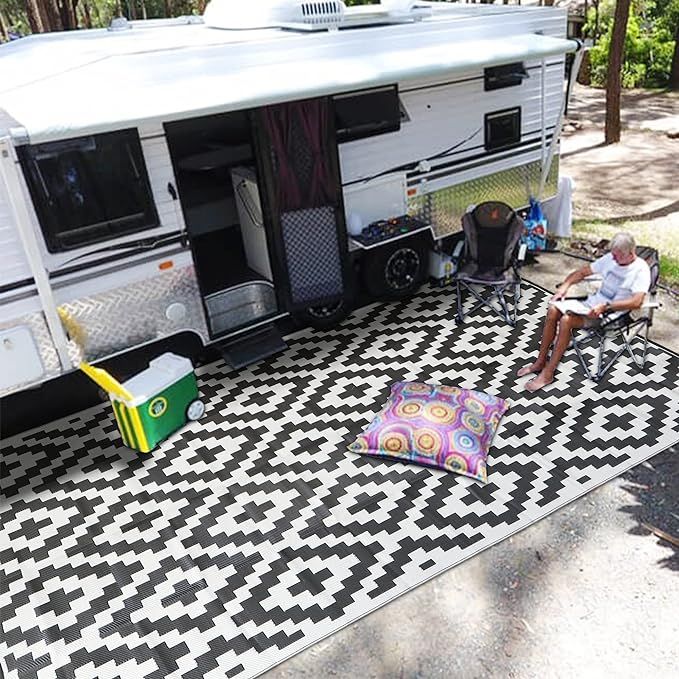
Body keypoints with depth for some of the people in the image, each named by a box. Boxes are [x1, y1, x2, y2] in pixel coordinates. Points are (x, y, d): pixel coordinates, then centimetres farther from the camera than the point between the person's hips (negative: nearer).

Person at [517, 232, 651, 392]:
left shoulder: (641, 270, -13)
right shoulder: (610, 258, 7)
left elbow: (637, 301, -27)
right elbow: (582, 272, 14)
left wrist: (605, 306, -34)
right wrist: (565, 285, -4)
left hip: (612, 314, -7)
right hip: (593, 303, 7)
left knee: (566, 320, -29)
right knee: (553, 310, -15)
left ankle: (548, 374, -21)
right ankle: (541, 361, -4)